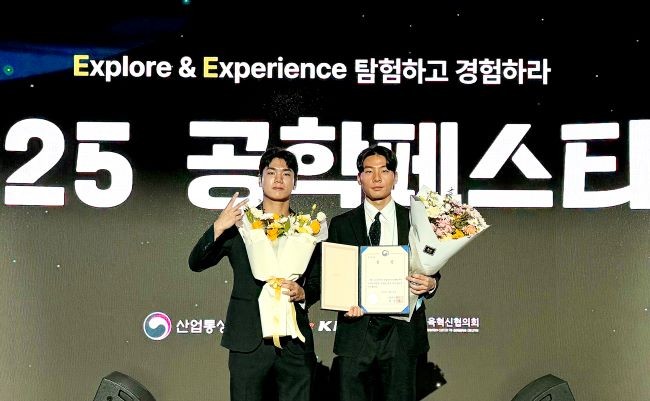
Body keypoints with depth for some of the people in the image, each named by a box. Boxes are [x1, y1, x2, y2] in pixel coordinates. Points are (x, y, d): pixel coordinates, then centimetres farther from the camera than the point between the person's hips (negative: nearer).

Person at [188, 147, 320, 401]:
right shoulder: (240, 222, 5)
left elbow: (318, 282, 11)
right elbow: (196, 263, 0)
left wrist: (303, 293, -11)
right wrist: (218, 228, -15)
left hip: (295, 342, 1)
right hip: (249, 341, -1)